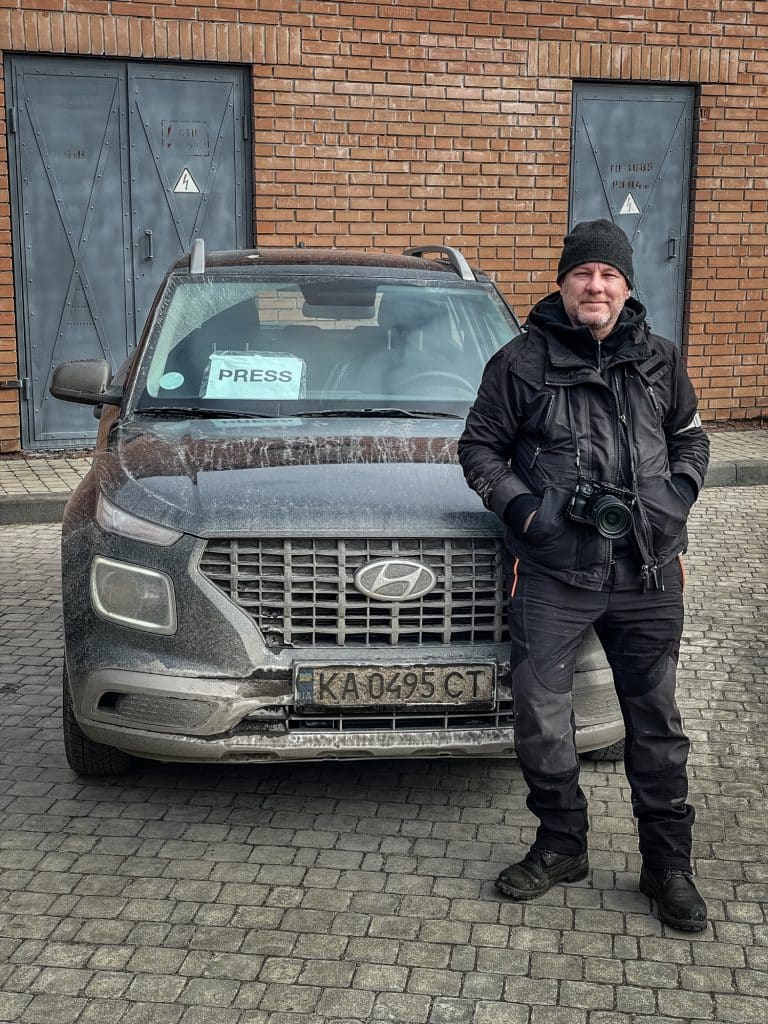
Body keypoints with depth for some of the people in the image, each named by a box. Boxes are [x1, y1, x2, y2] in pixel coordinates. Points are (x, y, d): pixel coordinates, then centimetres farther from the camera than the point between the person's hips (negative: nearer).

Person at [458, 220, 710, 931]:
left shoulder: (659, 361, 10)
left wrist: (680, 492, 4)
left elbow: (690, 438, 23)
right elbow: (479, 447, 5)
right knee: (540, 715, 1)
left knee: (656, 720, 8)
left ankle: (668, 865, 22)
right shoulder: (522, 362, 0)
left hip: (648, 574, 2)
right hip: (552, 570, -2)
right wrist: (521, 507, -9)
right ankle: (561, 845, 23)